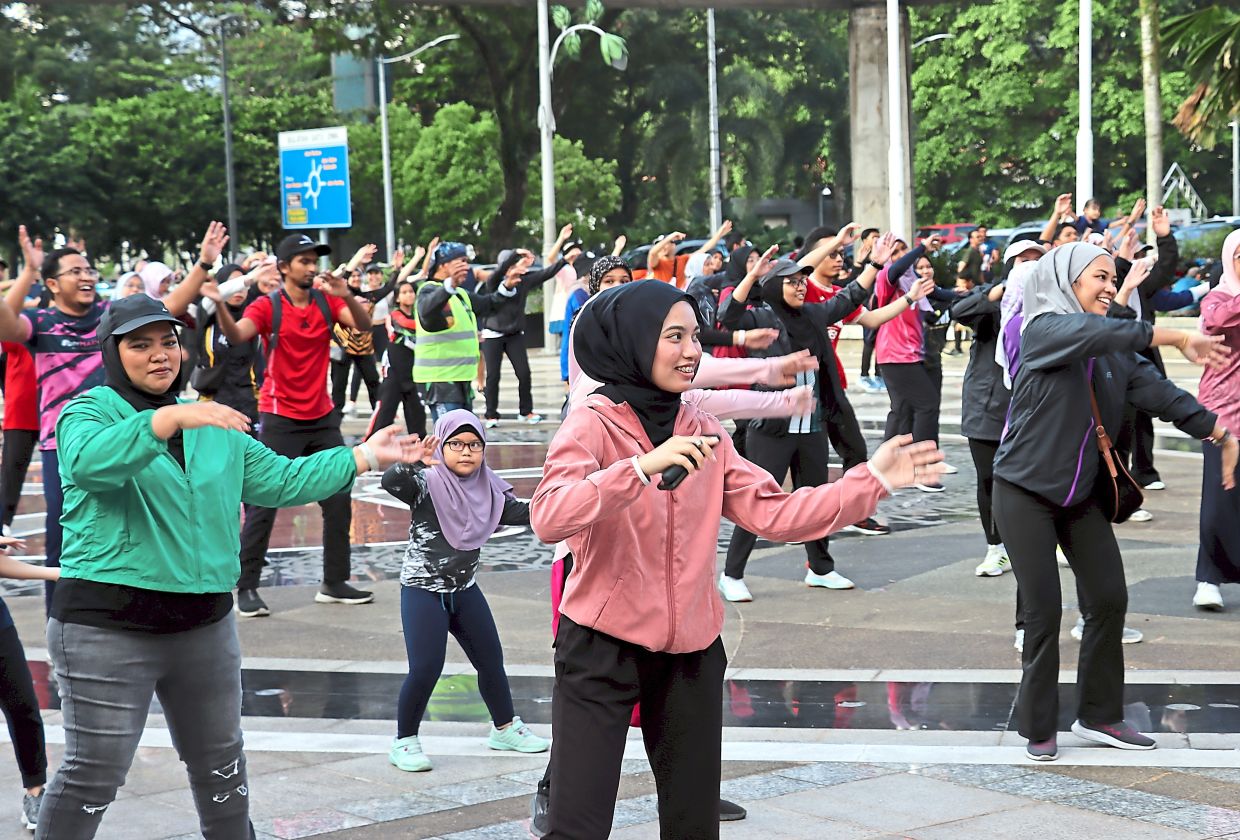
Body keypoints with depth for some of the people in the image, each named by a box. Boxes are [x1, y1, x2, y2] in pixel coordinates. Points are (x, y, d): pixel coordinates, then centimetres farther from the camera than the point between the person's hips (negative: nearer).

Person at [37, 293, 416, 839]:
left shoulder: (214, 428, 13)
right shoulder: (89, 413, -7)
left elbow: (280, 480, 15)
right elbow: (89, 459, -29)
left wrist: (363, 457, 10)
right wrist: (168, 419, -41)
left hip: (204, 624, 6)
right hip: (109, 627, -6)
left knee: (221, 765, 19)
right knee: (93, 775, -2)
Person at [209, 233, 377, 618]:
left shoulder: (327, 302, 3)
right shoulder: (267, 306, -9)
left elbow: (364, 325, -10)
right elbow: (237, 335, -24)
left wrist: (346, 296, -28)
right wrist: (220, 306, -43)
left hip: (322, 416, 5)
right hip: (280, 418, -5)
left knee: (338, 501, 8)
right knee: (263, 504, -4)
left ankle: (335, 583, 19)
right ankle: (246, 587, 4)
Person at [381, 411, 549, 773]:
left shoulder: (488, 489, 0)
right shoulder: (426, 484, -16)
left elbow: (522, 513, 5)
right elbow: (390, 482, -34)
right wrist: (412, 462, -54)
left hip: (465, 589, 6)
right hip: (423, 590, -6)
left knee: (491, 660, 14)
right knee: (425, 668, -11)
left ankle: (505, 728, 34)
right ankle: (404, 742, 7)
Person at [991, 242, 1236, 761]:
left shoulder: (1113, 350, 6)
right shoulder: (1044, 329, -13)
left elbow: (1155, 391, -2)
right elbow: (1094, 331, -32)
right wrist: (1177, 338, -36)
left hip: (1080, 494, 6)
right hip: (1024, 493, -6)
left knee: (1109, 601, 4)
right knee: (1044, 612, -5)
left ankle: (1098, 716, 19)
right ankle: (1038, 728, 10)